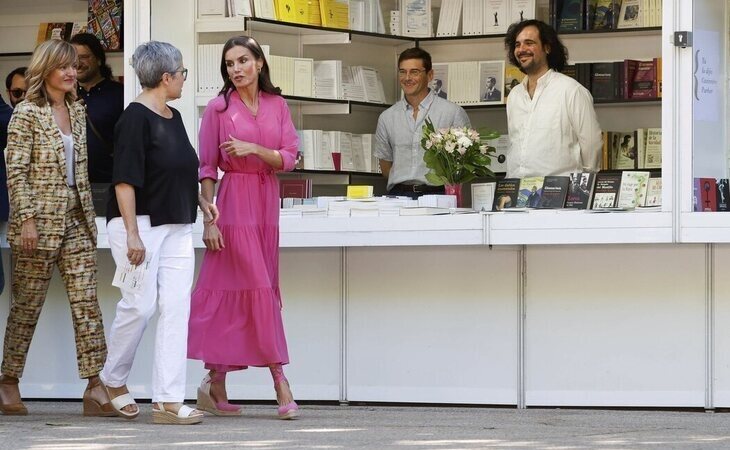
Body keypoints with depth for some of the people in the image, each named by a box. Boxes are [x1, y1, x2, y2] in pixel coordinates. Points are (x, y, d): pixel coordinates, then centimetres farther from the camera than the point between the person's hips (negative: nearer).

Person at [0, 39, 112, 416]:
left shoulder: (76, 112, 13)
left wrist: (89, 214, 15)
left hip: (76, 222, 6)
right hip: (40, 223, -6)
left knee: (86, 302, -3)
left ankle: (95, 386, -8)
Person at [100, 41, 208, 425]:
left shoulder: (173, 118, 14)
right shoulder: (136, 118, -12)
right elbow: (125, 180, -17)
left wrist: (198, 201, 16)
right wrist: (132, 234, -22)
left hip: (176, 227, 8)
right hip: (139, 222, -8)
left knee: (176, 307, -1)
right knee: (139, 305, -7)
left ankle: (168, 401, -3)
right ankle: (113, 379, 18)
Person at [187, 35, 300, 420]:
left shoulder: (276, 106, 9)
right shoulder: (219, 108, -2)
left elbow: (289, 158, 3)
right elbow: (207, 168, -4)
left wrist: (253, 149, -14)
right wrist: (209, 221, -10)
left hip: (267, 203, 4)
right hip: (233, 203, -4)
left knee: (232, 291, 5)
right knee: (258, 288, -8)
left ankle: (215, 386, 9)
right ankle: (279, 381, -5)